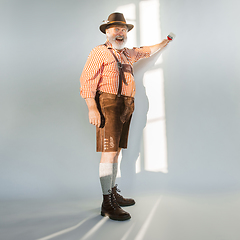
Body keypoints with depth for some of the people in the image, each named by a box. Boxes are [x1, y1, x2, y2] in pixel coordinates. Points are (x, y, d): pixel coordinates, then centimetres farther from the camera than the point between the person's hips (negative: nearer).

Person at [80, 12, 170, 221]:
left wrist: (165, 42, 52)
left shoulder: (128, 53, 24)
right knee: (109, 153, -10)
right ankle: (107, 203, -2)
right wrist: (92, 108, -17)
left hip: (126, 106, 7)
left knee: (116, 151, 10)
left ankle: (114, 193, 21)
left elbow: (147, 51, 44)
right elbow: (87, 81, -7)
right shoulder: (99, 52, 3)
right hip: (109, 104, -7)